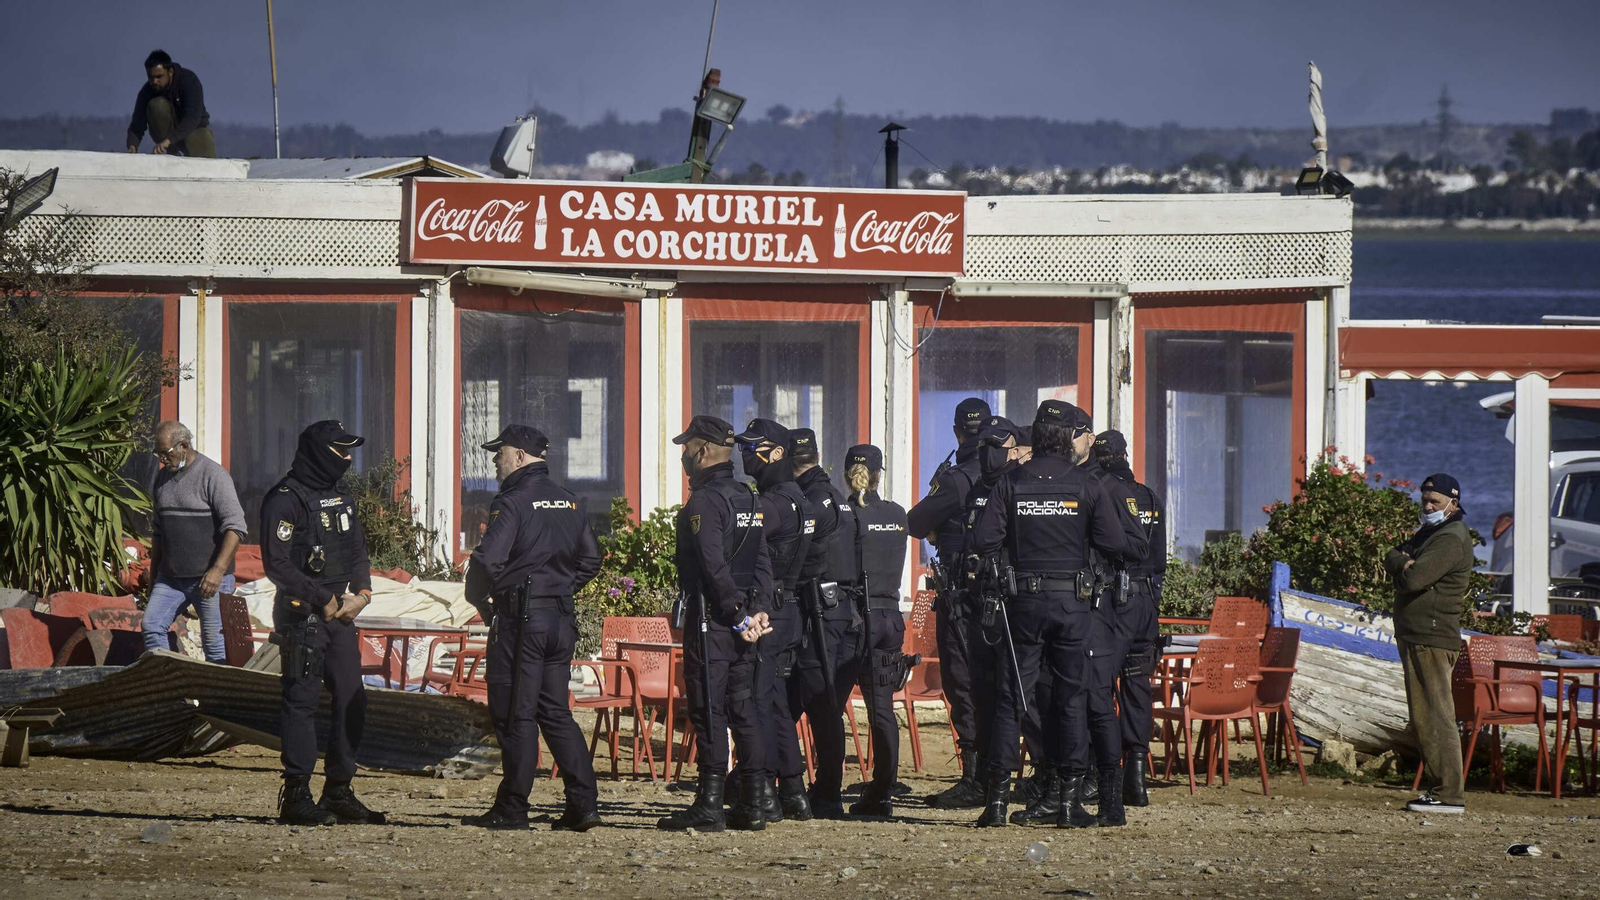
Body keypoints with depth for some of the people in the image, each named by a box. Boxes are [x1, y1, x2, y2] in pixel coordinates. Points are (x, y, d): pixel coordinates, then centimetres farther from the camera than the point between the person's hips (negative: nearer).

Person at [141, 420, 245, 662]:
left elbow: (235, 527, -14)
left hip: (210, 578, -6)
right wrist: (153, 574, 21)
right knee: (151, 626, -7)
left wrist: (218, 570, -22)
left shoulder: (213, 475, -8)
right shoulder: (162, 477, 13)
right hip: (170, 578, 6)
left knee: (215, 643, -6)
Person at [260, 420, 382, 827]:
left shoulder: (342, 498, 17)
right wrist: (323, 599, -15)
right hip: (302, 617, -8)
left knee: (352, 702, 7)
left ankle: (339, 793, 15)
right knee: (301, 703, -7)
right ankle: (296, 796, -5)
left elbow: (358, 552, 22)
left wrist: (361, 593, 3)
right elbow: (277, 564, -15)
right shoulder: (285, 499, -9)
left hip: (340, 615, 8)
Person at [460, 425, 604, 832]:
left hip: (520, 617, -7)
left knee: (515, 714, -2)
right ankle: (583, 803, 3)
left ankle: (512, 809, 1)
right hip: (561, 618, 7)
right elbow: (591, 560, 19)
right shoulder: (569, 502, 13)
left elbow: (488, 559, -19)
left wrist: (479, 599, -2)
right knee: (555, 712, 11)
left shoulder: (513, 501, -11)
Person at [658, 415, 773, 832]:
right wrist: (756, 608, 5)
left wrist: (738, 614, -15)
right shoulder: (749, 500, 15)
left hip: (710, 621, -8)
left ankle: (709, 806, -7)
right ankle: (753, 805, 11)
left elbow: (714, 567, -19)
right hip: (742, 622, 8)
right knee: (743, 708, 10)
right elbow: (763, 562, 13)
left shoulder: (704, 501, -13)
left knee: (709, 711, -6)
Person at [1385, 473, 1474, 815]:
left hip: (1431, 639, -11)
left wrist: (1404, 568, 0)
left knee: (1433, 716, -12)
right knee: (1426, 717, 12)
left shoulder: (1451, 540, -13)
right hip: (1413, 636, 11)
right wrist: (1405, 562, -6)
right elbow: (1391, 559, 16)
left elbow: (1413, 579, -23)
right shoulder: (1429, 532, 21)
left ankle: (1449, 794, -12)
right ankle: (1442, 787, 16)